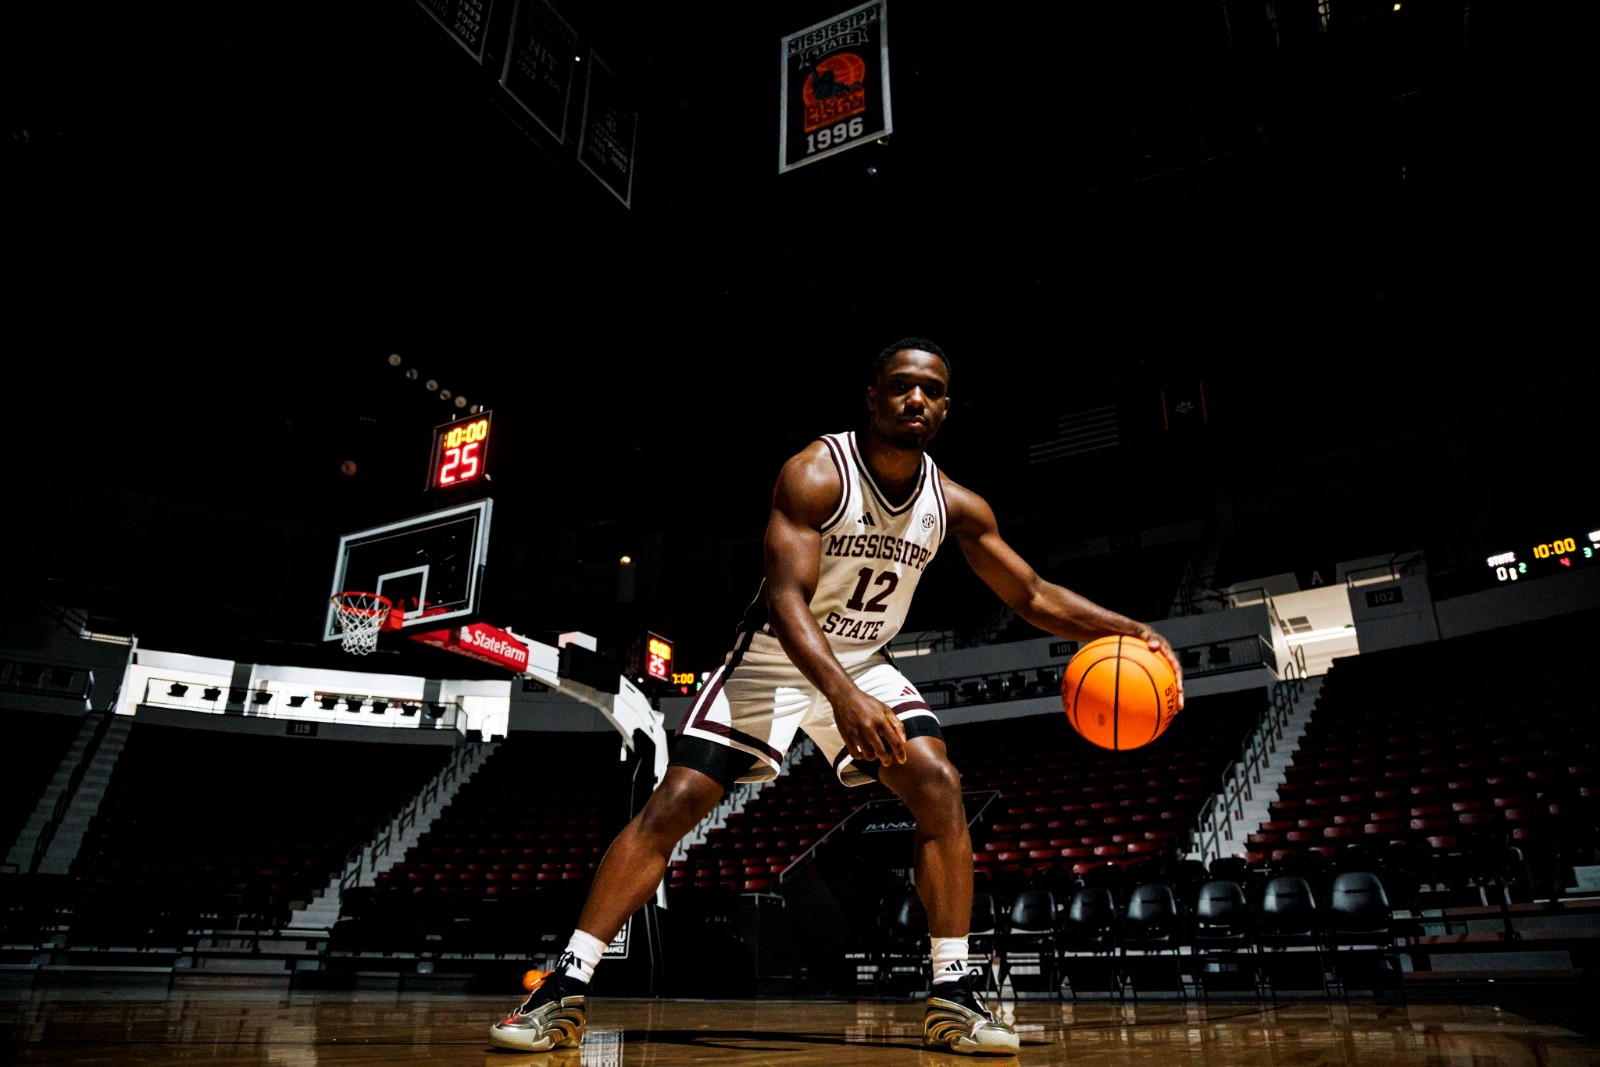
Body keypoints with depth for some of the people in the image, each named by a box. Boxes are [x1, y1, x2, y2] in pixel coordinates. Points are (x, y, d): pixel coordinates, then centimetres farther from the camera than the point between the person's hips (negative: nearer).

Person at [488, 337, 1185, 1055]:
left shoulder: (956, 506, -7)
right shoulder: (816, 473, -23)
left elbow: (1033, 598, 2)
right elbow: (787, 600, -32)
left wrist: (1127, 630, -12)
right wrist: (842, 696, -48)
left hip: (863, 664, 4)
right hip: (775, 656, -4)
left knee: (939, 785, -16)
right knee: (672, 804, -11)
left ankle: (953, 997, -4)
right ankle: (564, 989, 0)